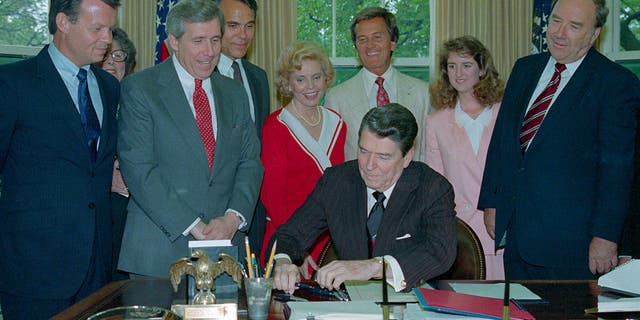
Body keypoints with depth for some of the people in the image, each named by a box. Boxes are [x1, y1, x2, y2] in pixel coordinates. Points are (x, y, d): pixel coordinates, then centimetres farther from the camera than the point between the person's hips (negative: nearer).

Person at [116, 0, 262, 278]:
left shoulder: (234, 93, 13)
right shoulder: (138, 88, -3)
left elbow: (250, 163, 9)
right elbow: (137, 169, -10)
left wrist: (233, 217, -9)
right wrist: (194, 227, -15)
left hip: (225, 242, 4)